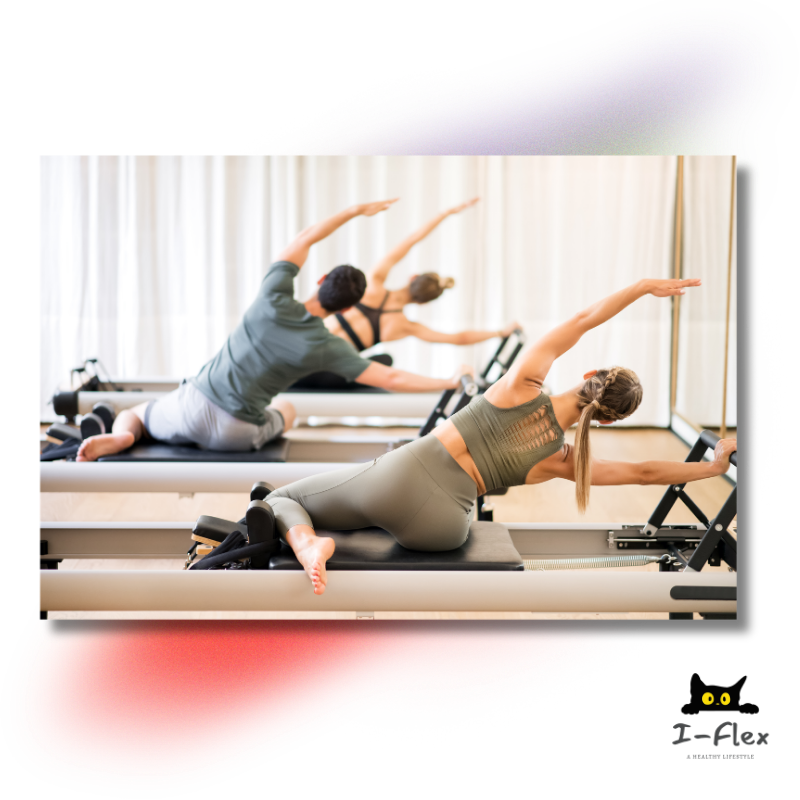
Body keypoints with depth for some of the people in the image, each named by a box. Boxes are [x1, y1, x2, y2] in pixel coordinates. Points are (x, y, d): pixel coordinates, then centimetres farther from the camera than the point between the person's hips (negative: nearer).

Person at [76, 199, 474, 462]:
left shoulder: (274, 300, -10)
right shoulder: (326, 347, -12)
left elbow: (303, 239, 5)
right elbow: (391, 379, -9)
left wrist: (355, 210, 9)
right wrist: (450, 381, 1)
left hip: (193, 404, 1)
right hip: (235, 433, 0)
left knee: (133, 415, 30)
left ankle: (119, 437, -9)